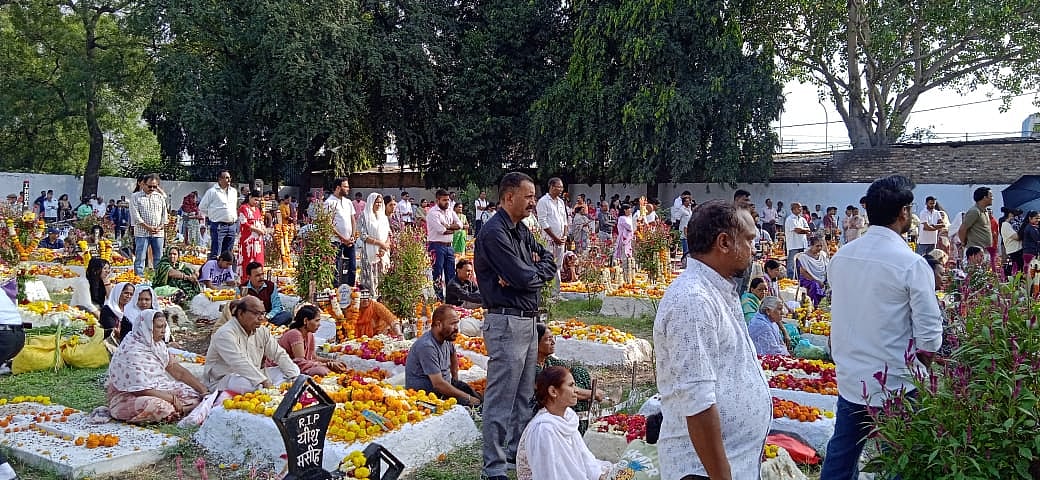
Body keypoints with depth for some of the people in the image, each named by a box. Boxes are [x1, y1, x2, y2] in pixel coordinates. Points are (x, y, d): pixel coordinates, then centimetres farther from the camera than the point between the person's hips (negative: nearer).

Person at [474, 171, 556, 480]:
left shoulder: (521, 230, 14)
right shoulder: (494, 232, -16)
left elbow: (550, 261, 11)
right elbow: (523, 277, -22)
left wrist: (528, 271, -9)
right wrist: (538, 272, 0)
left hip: (527, 321, 10)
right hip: (506, 323, -10)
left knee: (524, 394, 18)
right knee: (500, 398, -3)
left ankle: (517, 449, 32)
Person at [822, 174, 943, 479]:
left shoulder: (841, 257, 1)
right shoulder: (912, 265, -16)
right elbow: (929, 334, -13)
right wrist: (920, 363, 5)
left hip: (849, 380, 5)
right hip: (894, 385, -5)